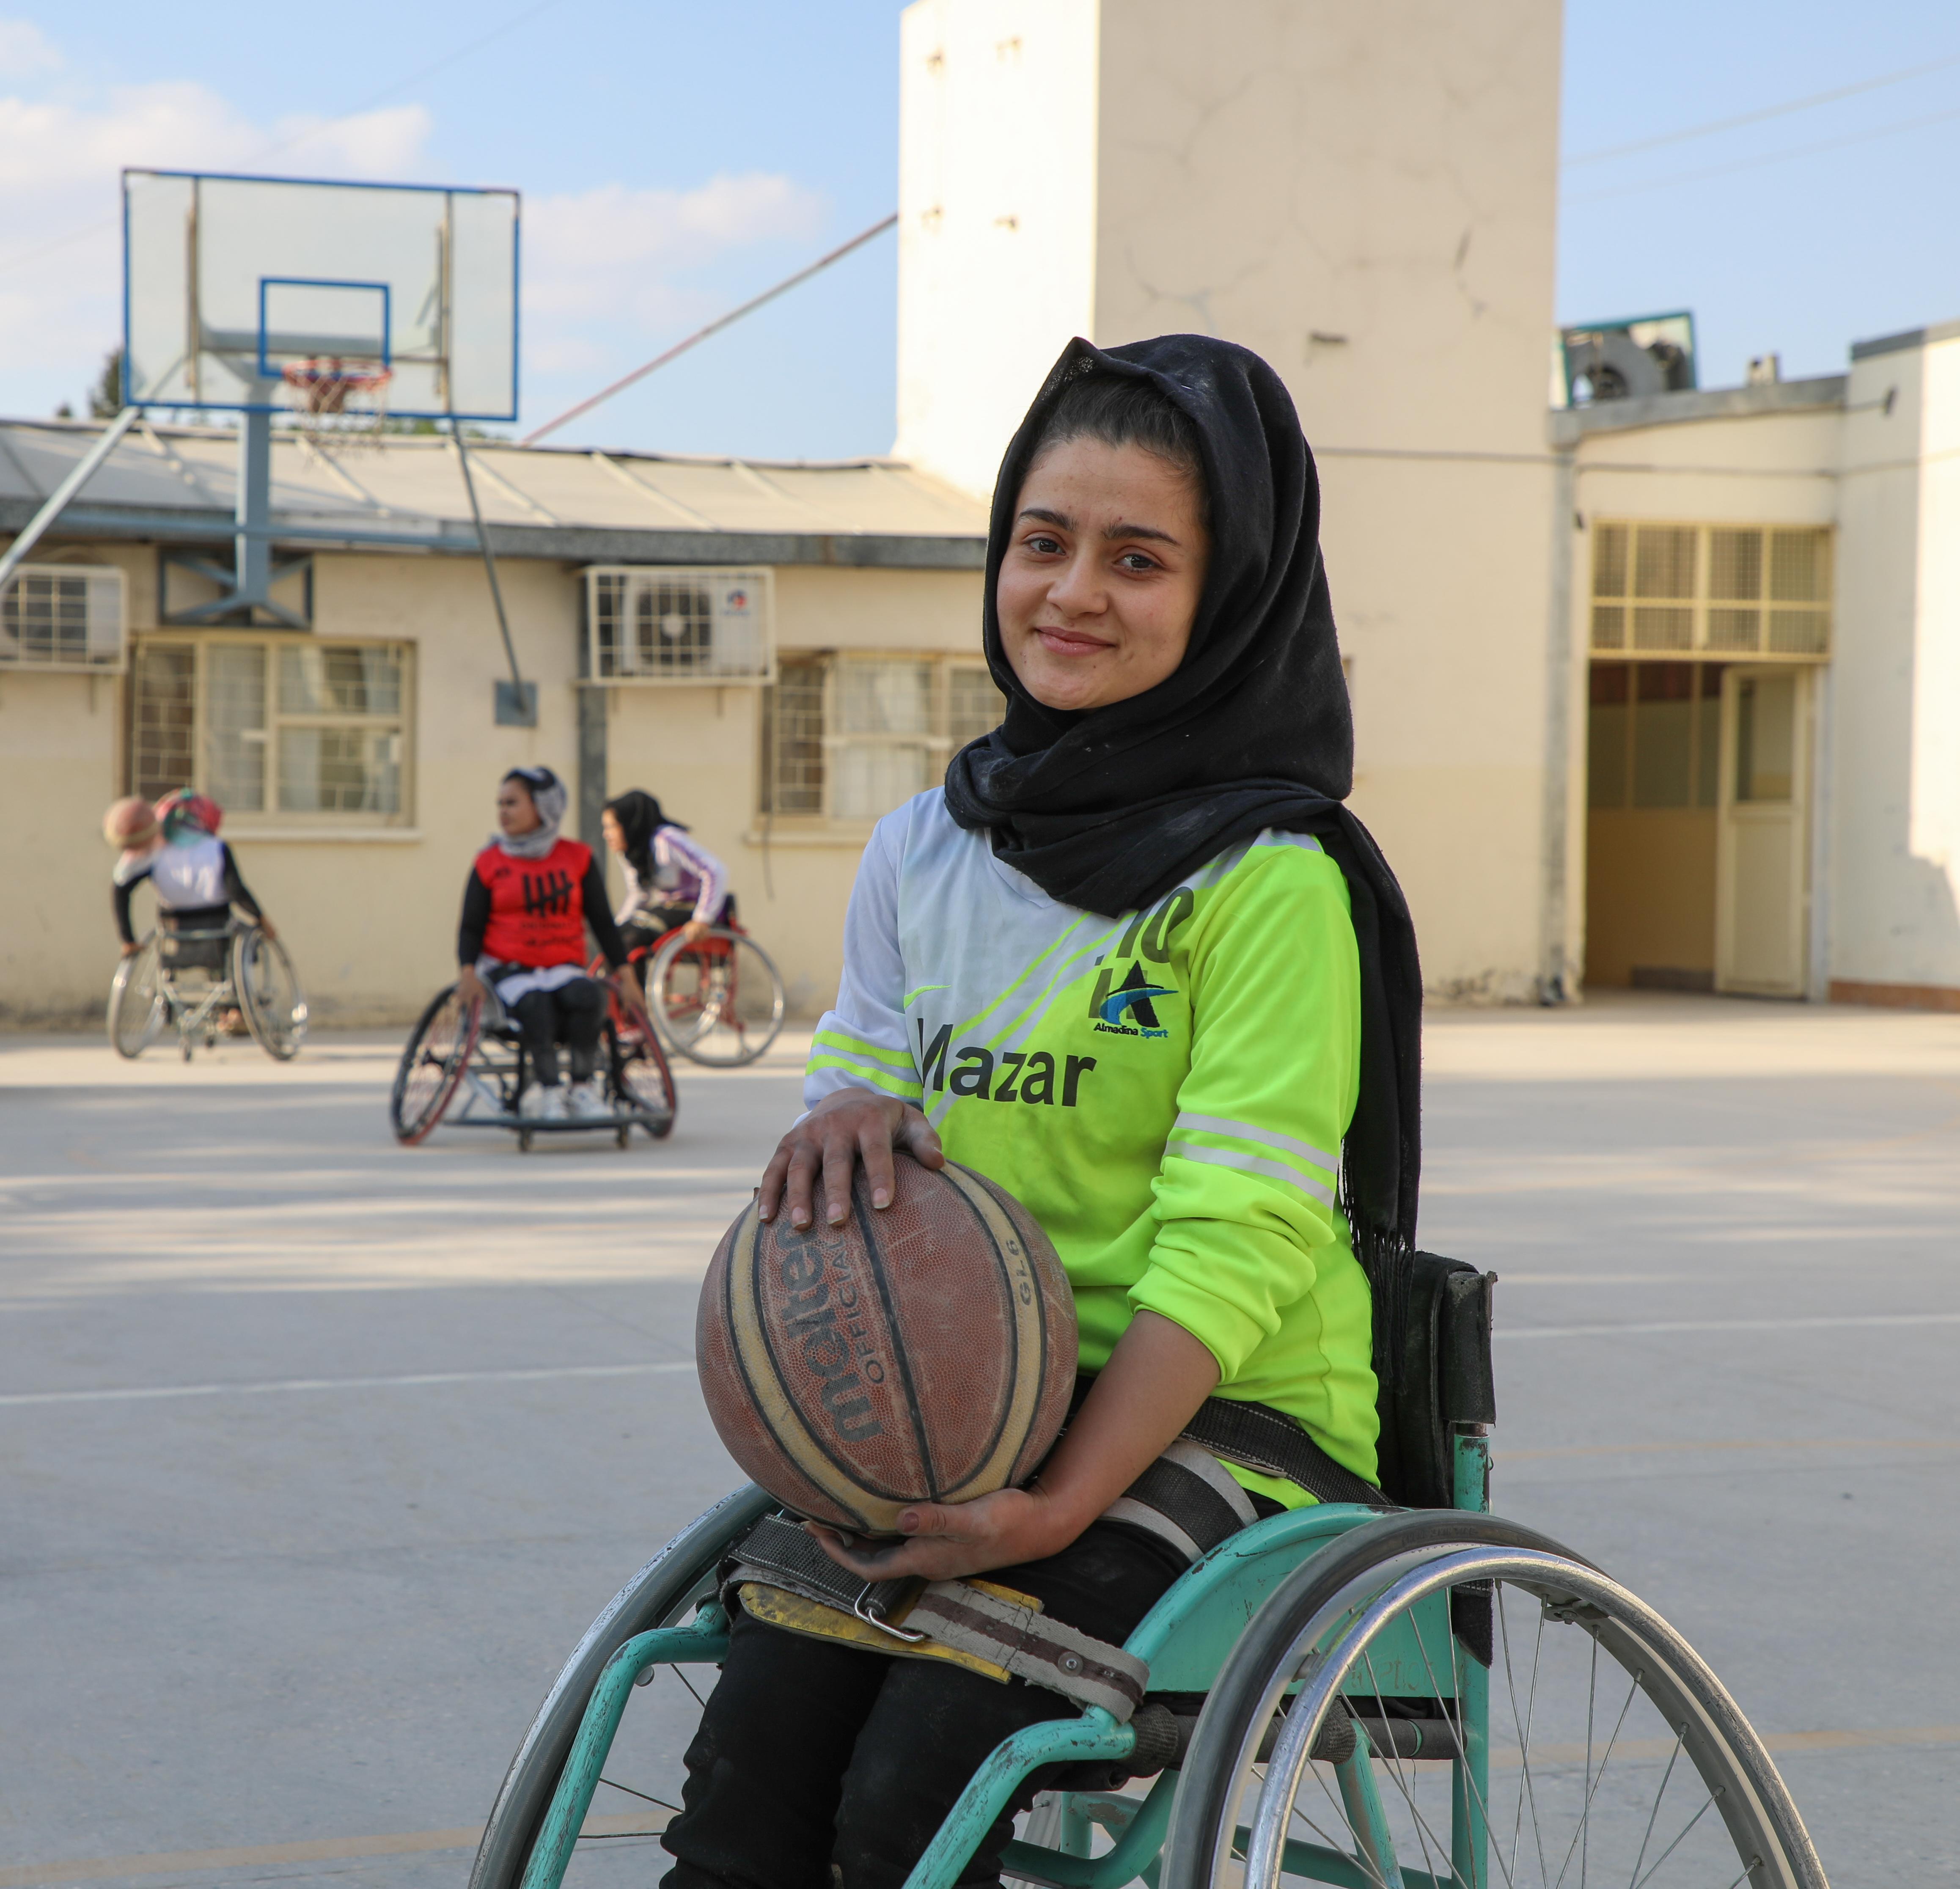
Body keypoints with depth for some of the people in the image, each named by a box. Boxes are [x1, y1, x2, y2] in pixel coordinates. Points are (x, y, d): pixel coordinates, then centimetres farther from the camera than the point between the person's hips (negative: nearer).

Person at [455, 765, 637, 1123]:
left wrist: (621, 967, 3)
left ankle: (584, 1088, -20)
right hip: (508, 970, -1)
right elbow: (471, 926, 6)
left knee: (588, 998, -32)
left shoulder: (577, 858, 10)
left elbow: (602, 919, 13)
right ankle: (547, 1091, -25)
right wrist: (468, 969, -13)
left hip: (564, 968, 1)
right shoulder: (490, 863, 7)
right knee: (537, 1006, -35)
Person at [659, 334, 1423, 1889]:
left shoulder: (1270, 883, -11)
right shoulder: (925, 852, 9)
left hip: (1209, 1434, -5)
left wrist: (1058, 1504, -23)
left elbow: (1235, 1237, -15)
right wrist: (849, 1116, -9)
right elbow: (857, 1069, 18)